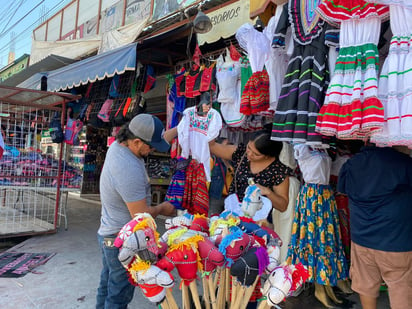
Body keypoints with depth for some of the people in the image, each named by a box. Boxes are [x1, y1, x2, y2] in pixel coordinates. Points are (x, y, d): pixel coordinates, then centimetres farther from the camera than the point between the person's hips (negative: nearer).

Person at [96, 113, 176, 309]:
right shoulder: (130, 170, -32)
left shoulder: (118, 145, -3)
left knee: (107, 288, 24)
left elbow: (159, 138, 12)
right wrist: (162, 208, -7)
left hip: (109, 235, 10)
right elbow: (140, 215, -24)